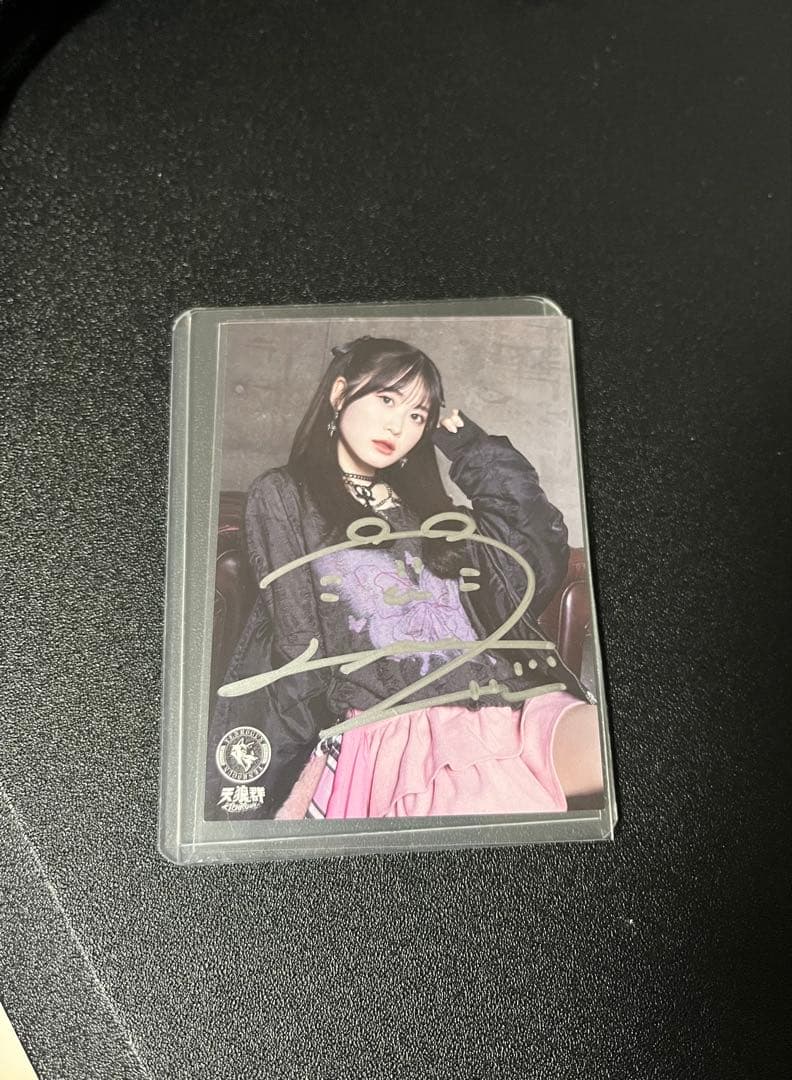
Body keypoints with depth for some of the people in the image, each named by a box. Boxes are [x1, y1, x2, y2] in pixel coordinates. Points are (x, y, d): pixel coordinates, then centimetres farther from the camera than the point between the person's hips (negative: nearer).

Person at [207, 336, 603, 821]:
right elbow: (297, 647, 3)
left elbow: (544, 558, 13)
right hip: (394, 725, -5)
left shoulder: (426, 509, 24)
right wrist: (306, 780, -6)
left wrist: (474, 447, 19)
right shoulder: (282, 496, 12)